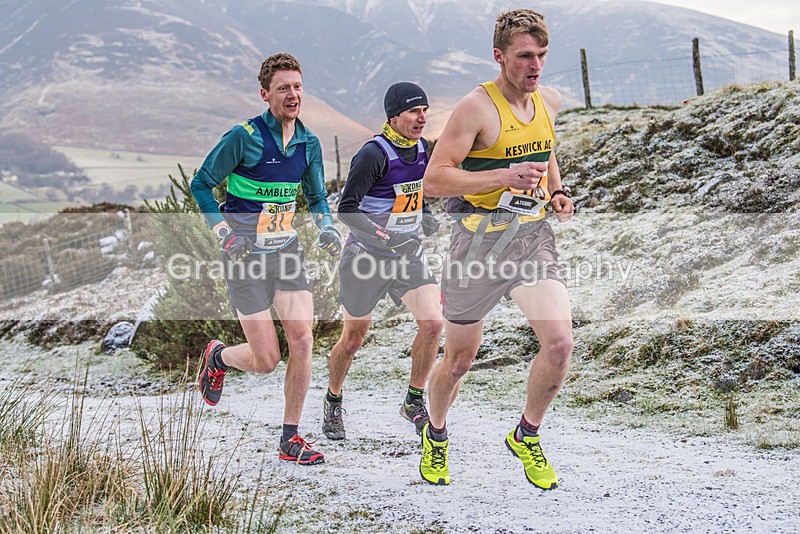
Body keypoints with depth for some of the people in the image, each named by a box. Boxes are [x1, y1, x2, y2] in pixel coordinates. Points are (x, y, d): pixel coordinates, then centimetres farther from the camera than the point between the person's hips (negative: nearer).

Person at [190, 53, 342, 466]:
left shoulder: (309, 142, 5)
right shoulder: (244, 137, -13)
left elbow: (316, 195, 18)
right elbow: (201, 185, -5)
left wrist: (326, 227, -2)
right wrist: (225, 234, -15)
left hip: (287, 250, 5)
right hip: (246, 257, -5)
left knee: (303, 341, -8)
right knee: (266, 360, -4)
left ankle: (290, 438, 5)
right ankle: (217, 356, 31)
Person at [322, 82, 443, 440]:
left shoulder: (422, 148, 4)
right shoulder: (374, 154, -18)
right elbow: (346, 208, -20)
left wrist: (425, 217, 4)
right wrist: (377, 233, -33)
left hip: (408, 254, 6)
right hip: (366, 257, -5)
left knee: (432, 323, -12)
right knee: (353, 338, 6)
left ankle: (414, 402, 6)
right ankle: (332, 403, 32)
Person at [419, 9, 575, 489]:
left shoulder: (550, 100, 7)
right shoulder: (477, 107, -13)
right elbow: (434, 180, -18)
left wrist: (557, 192, 9)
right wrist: (507, 177, -25)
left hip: (534, 234, 4)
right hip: (482, 238, -4)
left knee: (560, 342, -15)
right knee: (459, 360, 8)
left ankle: (527, 436, 10)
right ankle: (436, 436, 39)